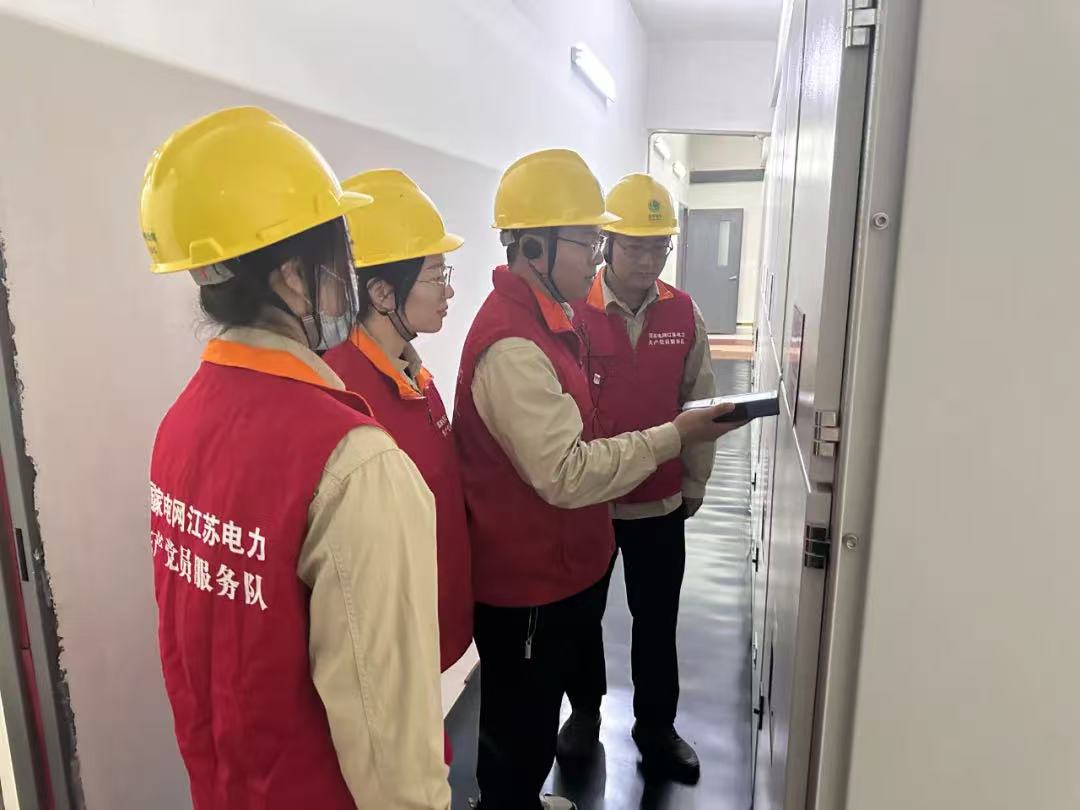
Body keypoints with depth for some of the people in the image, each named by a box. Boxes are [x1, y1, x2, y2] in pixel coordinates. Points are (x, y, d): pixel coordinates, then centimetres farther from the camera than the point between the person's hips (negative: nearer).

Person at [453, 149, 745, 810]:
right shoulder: (511, 344, -26)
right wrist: (674, 436, -21)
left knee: (534, 715, 28)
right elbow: (566, 475, -27)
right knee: (521, 730, 12)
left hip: (559, 565, 10)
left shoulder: (546, 319, 8)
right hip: (526, 585, -10)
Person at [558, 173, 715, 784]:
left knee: (657, 619, 15)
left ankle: (656, 724, 37)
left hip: (662, 502, 2)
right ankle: (585, 710, 41)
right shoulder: (572, 311, -12)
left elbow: (700, 404, 4)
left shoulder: (684, 314, -2)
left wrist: (695, 482, 8)